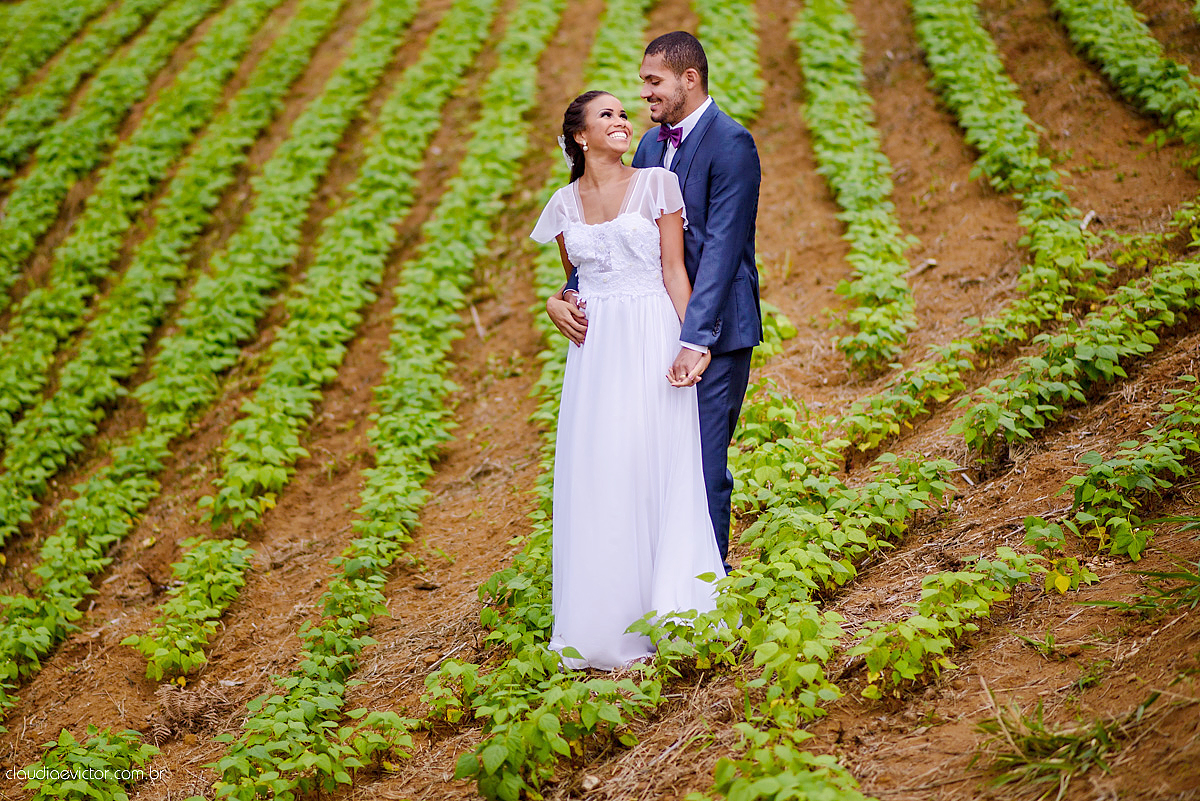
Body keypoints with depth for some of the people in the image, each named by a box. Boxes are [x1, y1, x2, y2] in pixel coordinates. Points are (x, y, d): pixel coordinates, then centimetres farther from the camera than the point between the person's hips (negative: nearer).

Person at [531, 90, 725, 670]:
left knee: (653, 465, -6)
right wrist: (565, 304, 2)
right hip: (595, 353, 3)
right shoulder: (565, 204, 11)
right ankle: (603, 619, 9)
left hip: (651, 345, -3)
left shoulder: (657, 184, 2)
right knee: (595, 474, 1)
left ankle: (659, 611, 2)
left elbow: (675, 271, -2)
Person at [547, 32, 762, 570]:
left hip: (714, 330, -8)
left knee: (703, 466, -4)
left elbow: (721, 247, -22)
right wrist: (569, 294, -5)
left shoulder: (731, 143, -13)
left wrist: (696, 339, -28)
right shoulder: (652, 144, 12)